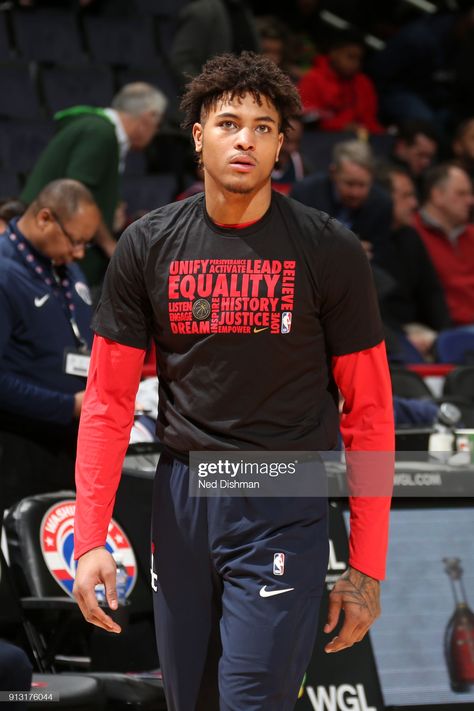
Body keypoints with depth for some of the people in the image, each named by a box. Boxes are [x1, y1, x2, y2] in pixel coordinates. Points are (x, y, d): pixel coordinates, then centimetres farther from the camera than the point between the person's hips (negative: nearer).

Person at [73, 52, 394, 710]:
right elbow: (109, 398, 4)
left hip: (283, 507, -3)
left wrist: (367, 568, -6)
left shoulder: (329, 251, -6)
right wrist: (90, 538, -5)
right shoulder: (148, 247, 1)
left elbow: (368, 410, -3)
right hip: (182, 497, 3)